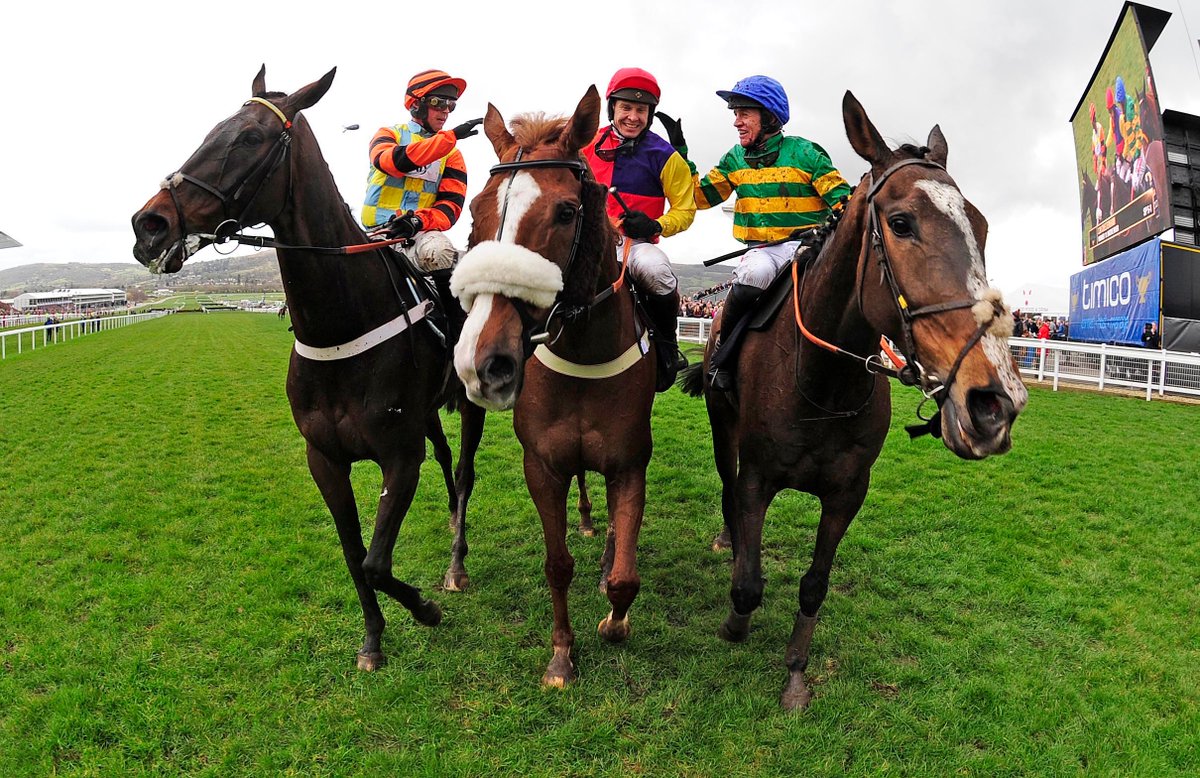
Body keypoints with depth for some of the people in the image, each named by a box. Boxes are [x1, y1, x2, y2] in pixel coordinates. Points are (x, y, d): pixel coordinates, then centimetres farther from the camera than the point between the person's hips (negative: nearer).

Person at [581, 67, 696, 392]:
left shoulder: (663, 155, 0)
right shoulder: (589, 144, 8)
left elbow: (685, 209, 5)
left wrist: (656, 226, -15)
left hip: (636, 242, -3)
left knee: (653, 269, -37)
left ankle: (667, 344, -11)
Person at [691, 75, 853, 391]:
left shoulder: (804, 153, 1)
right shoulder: (735, 159, 13)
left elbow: (840, 196, 1)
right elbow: (701, 196, 12)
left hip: (808, 243, -1)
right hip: (762, 250, 1)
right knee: (753, 273, -35)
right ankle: (723, 356, -18)